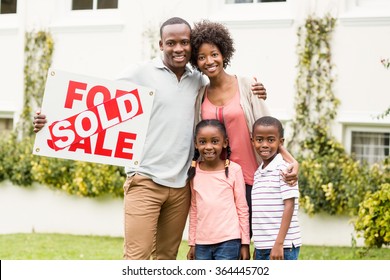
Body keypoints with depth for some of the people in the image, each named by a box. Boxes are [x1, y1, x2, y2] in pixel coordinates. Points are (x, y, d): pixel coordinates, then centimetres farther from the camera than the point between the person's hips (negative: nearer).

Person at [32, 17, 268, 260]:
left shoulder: (199, 81, 11)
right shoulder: (140, 74, -3)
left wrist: (253, 94, 4)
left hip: (181, 185, 5)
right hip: (145, 181, -5)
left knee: (166, 257, 10)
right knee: (137, 259, -10)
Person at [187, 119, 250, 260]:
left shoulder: (233, 170, -3)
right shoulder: (194, 172, 6)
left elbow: (242, 208, 1)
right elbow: (194, 209, 13)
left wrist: (245, 243, 1)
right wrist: (192, 243, 13)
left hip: (228, 241, -4)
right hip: (202, 243, 4)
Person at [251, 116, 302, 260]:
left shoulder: (284, 168, -10)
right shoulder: (258, 172, 14)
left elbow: (289, 206, -14)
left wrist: (279, 244, -20)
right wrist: (258, 248, 18)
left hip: (282, 247, -8)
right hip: (262, 247, 8)